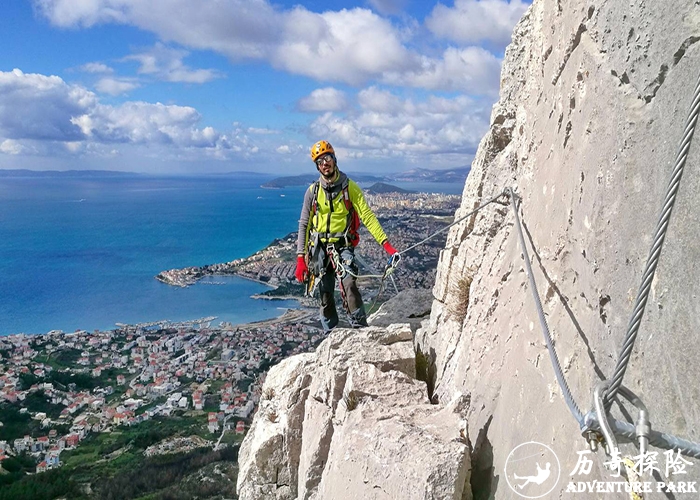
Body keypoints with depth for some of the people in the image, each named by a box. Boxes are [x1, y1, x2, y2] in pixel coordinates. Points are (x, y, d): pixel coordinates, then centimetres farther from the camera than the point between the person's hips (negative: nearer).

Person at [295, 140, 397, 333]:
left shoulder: (349, 187, -4)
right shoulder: (313, 191, 2)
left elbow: (367, 216, -9)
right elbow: (304, 225, 3)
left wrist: (385, 243, -20)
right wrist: (301, 258, -4)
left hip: (343, 246, -2)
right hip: (319, 249, 2)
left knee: (349, 285, -23)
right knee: (325, 296, 6)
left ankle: (361, 329, -18)